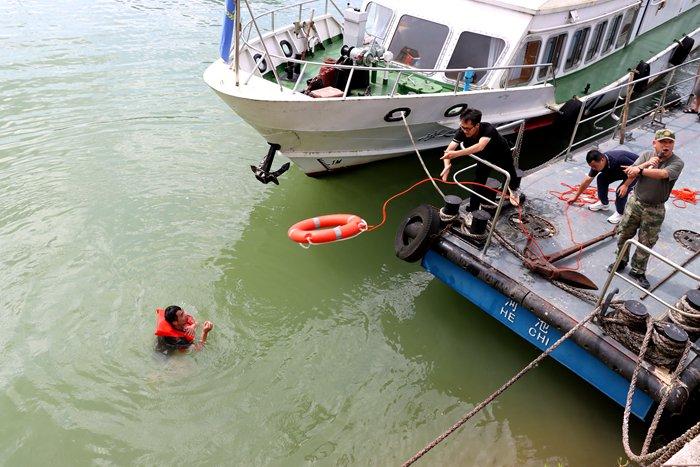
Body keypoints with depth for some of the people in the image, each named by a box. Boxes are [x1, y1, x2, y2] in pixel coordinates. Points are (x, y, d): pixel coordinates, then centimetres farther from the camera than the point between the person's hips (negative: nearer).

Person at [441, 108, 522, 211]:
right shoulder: (462, 131, -32)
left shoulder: (488, 129, -45)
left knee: (511, 179, 18)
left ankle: (514, 189, 54)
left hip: (502, 157, -3)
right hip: (485, 157, 3)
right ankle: (472, 210, 10)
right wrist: (447, 165, -57)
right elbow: (449, 150, -37)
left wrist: (457, 154, -74)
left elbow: (480, 146, -63)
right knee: (478, 182, -6)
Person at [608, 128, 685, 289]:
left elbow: (663, 174, -32)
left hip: (654, 210, -2)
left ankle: (638, 271, 23)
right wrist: (647, 164, -24)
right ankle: (621, 261, 34)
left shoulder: (677, 163, -11)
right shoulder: (646, 155, -1)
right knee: (624, 234, 13)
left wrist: (640, 169, -33)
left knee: (646, 243, 7)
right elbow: (630, 174, -13)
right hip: (635, 202, 2)